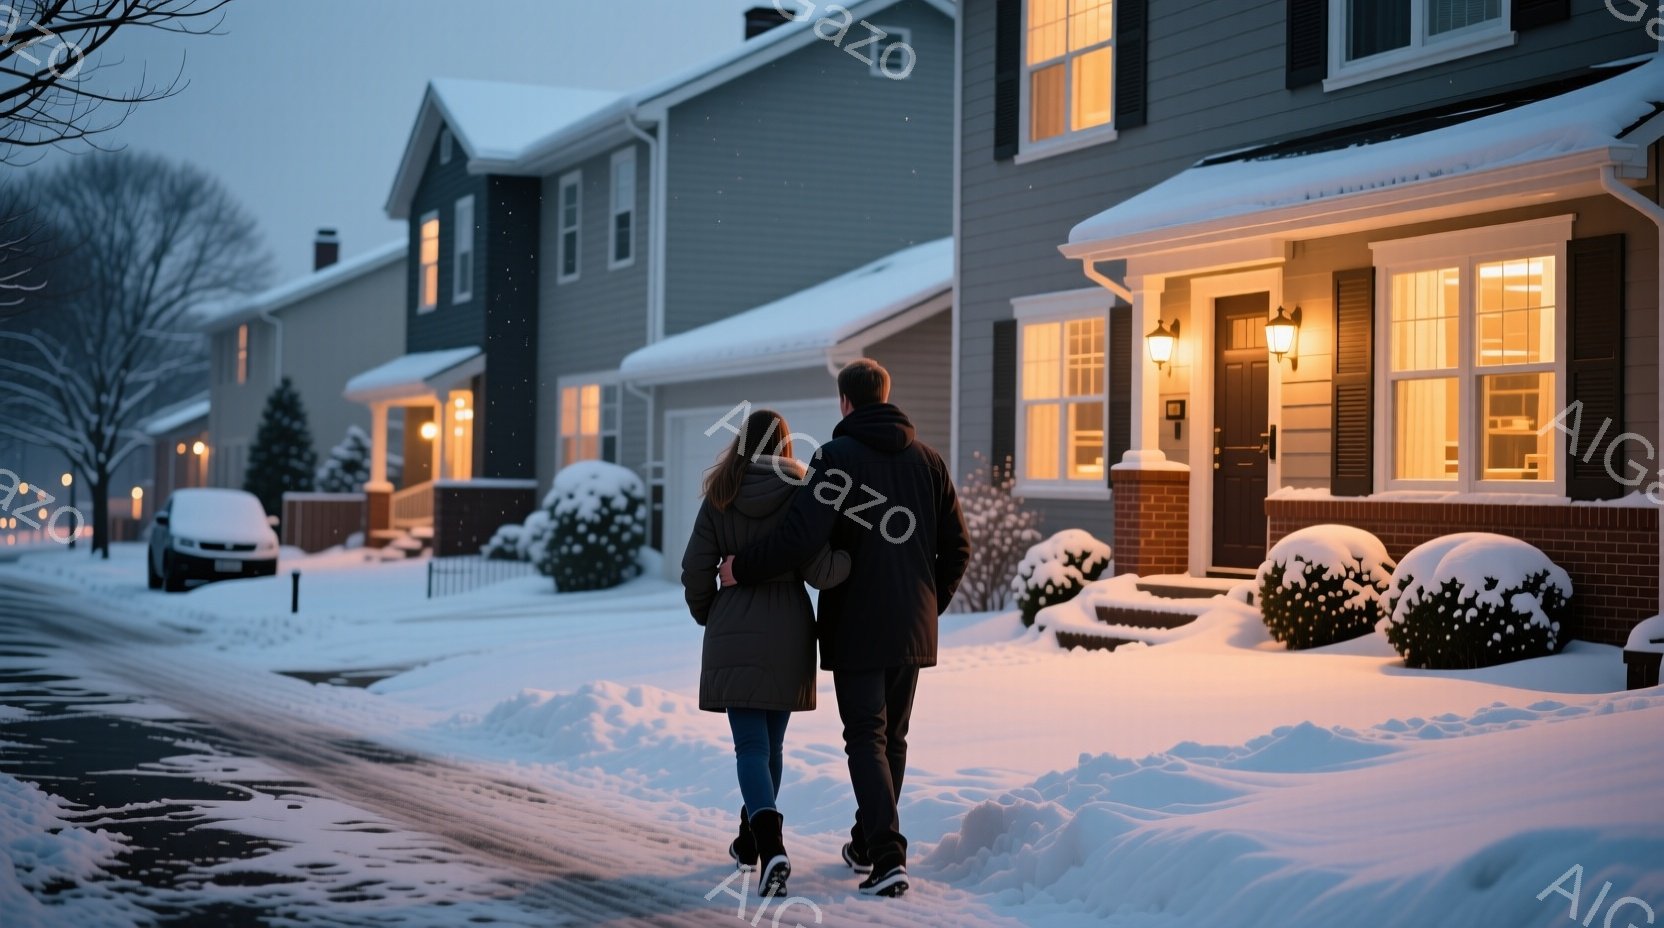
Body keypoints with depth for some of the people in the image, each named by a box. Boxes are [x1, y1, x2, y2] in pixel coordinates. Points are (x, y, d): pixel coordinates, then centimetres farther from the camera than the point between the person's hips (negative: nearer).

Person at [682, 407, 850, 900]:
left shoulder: (720, 498, -1)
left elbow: (696, 569, 0)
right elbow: (819, 571, -13)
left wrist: (705, 615, 17)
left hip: (735, 633, -1)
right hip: (788, 633, 1)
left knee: (751, 746, -2)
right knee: (770, 741, 17)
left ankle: (771, 848, -23)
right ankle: (751, 841, 32)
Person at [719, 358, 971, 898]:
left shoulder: (836, 457, -10)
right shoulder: (927, 459, 6)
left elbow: (800, 538, -21)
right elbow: (956, 546, 9)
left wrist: (742, 568, -8)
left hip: (855, 628, -5)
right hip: (912, 629, 5)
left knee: (866, 739, -3)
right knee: (892, 737, 17)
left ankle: (888, 856, -15)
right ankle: (868, 843, 30)